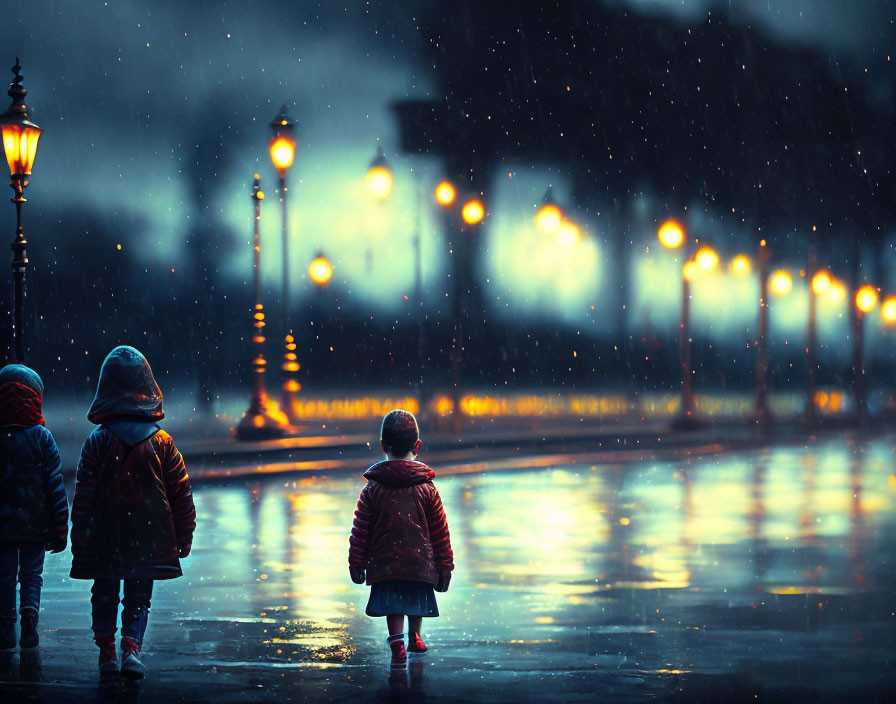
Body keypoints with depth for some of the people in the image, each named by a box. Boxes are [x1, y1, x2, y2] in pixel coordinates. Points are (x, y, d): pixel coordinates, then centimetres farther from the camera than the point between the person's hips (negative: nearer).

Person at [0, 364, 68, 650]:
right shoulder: (41, 437, -7)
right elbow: (55, 485, -5)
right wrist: (60, 527, 1)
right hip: (35, 524, -1)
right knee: (31, 575, 8)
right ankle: (29, 618, -12)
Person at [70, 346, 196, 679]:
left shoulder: (98, 441, -8)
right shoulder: (162, 441, -4)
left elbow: (84, 496, -6)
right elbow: (181, 493, 1)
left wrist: (79, 539, 1)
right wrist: (184, 535, 11)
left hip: (106, 536, -1)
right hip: (149, 536, 1)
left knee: (105, 592, 15)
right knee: (139, 595, 8)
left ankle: (106, 649, 13)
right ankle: (131, 647, -9)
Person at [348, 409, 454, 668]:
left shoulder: (372, 489, -5)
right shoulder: (427, 488, -4)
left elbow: (360, 531, -3)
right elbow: (440, 531, 1)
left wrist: (356, 564, 6)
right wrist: (445, 566, 9)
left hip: (385, 562, -1)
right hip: (421, 560, 1)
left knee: (393, 602, 5)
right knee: (417, 598, 21)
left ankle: (398, 645, -11)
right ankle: (414, 637, 38)